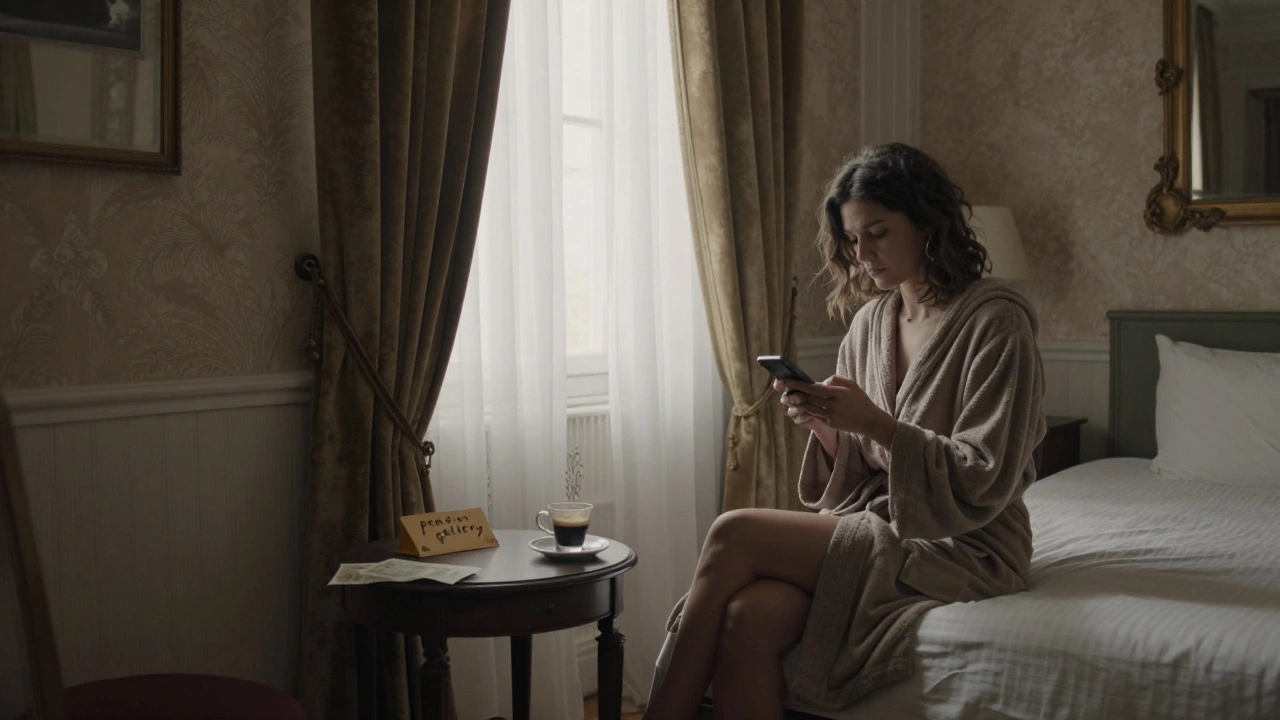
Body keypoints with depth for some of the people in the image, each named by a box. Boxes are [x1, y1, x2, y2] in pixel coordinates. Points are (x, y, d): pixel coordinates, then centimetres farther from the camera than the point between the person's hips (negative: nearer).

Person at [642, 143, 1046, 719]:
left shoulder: (996, 320, -8)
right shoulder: (871, 321, 12)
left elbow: (983, 483, -13)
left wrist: (876, 424, -21)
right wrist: (824, 426, -8)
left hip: (964, 549, -6)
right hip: (878, 529, 6)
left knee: (735, 534, -22)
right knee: (748, 616, -27)